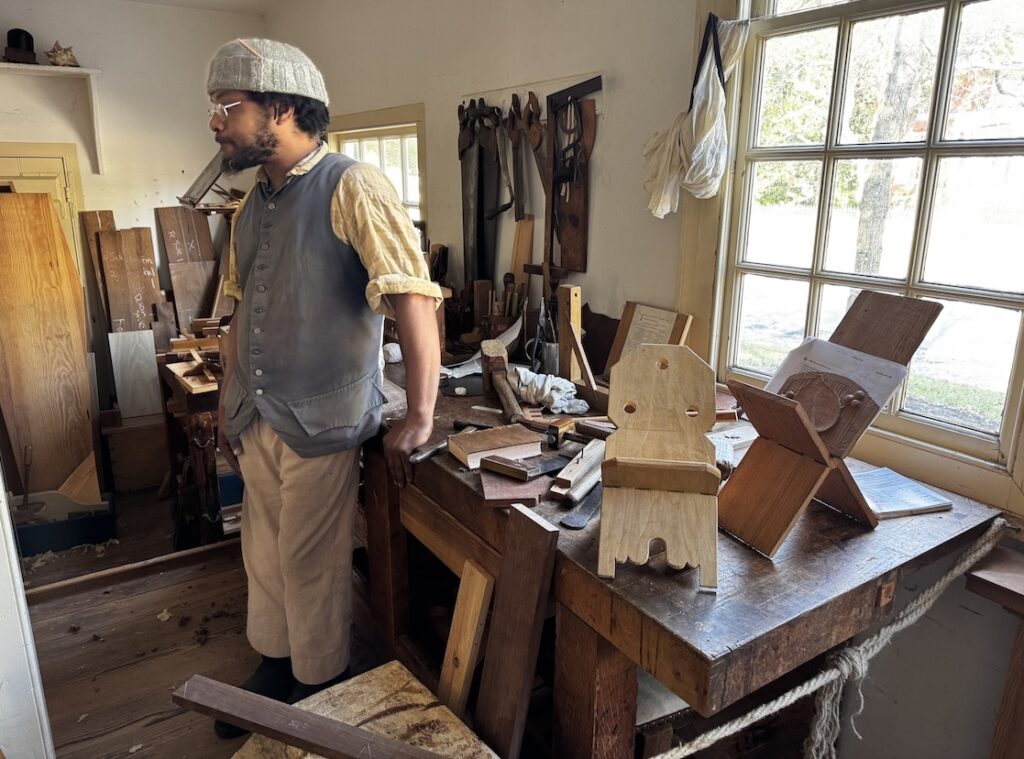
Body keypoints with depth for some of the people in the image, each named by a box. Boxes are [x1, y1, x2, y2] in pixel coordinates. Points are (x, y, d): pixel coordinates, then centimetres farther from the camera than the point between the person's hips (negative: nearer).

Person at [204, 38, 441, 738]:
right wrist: (229, 403, 20)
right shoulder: (253, 205, 10)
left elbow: (413, 297, -24)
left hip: (320, 424, -7)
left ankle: (322, 690, 32)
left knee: (312, 566, 8)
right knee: (265, 555, 20)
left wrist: (419, 420, -26)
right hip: (256, 420, 8)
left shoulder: (352, 188, -16)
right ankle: (274, 669, 43)